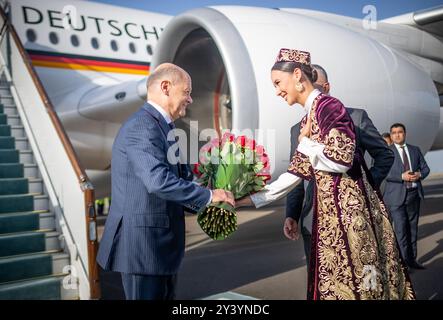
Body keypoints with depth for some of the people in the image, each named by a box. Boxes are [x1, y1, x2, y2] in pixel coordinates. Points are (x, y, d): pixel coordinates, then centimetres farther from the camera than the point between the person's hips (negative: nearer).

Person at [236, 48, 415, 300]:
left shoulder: (327, 106, -12)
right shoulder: (308, 118, 14)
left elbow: (340, 160, -21)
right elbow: (296, 173, 14)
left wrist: (304, 143, -6)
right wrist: (250, 199, 12)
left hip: (348, 209, -9)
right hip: (330, 211, 9)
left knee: (349, 283, 2)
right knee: (334, 282, 15)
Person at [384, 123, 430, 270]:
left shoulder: (415, 150, 13)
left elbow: (425, 168, 13)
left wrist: (419, 175, -9)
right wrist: (402, 176, -21)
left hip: (414, 194, 5)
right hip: (396, 196, -4)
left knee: (412, 228, 11)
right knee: (400, 229, -8)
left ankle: (412, 259, 20)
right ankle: (404, 261, 0)